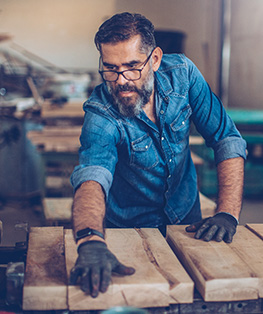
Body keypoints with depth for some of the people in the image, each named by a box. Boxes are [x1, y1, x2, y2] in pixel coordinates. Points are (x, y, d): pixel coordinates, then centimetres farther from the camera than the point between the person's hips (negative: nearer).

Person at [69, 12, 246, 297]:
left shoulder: (181, 73, -16)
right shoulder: (100, 114, -27)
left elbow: (228, 141, -14)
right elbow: (92, 176, -45)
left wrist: (227, 213, -25)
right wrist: (91, 241, -65)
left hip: (186, 215, 3)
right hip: (130, 228, -2)